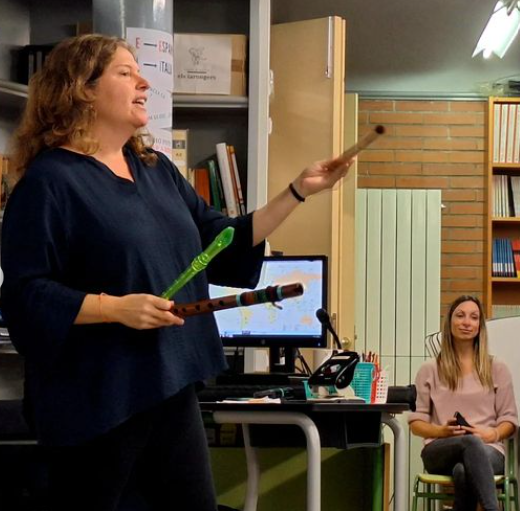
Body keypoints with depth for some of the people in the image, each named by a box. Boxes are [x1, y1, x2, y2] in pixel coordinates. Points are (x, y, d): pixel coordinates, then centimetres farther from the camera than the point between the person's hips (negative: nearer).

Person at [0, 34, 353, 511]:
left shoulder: (157, 169, 13)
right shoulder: (50, 180, -11)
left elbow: (225, 244, 16)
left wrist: (298, 191, 10)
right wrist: (115, 308, -26)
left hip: (171, 385, 8)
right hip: (99, 397, -7)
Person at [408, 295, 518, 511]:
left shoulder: (497, 368, 16)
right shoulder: (429, 370, 15)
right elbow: (416, 422, 11)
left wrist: (493, 434, -11)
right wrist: (442, 431, -11)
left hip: (487, 449, 0)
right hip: (440, 450, 0)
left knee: (463, 470, -41)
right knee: (471, 443, -41)